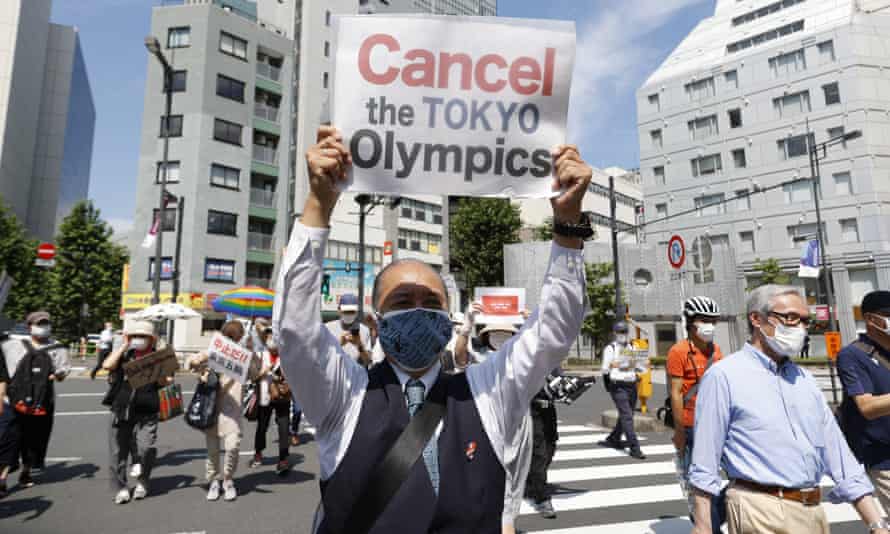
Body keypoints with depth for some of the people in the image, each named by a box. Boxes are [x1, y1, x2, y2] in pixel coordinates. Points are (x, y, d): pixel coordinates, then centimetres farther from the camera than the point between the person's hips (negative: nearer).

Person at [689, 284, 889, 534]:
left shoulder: (805, 379, 10)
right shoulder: (724, 375, -11)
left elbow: (839, 454, 11)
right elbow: (705, 460, -12)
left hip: (814, 511, 7)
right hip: (761, 513, -6)